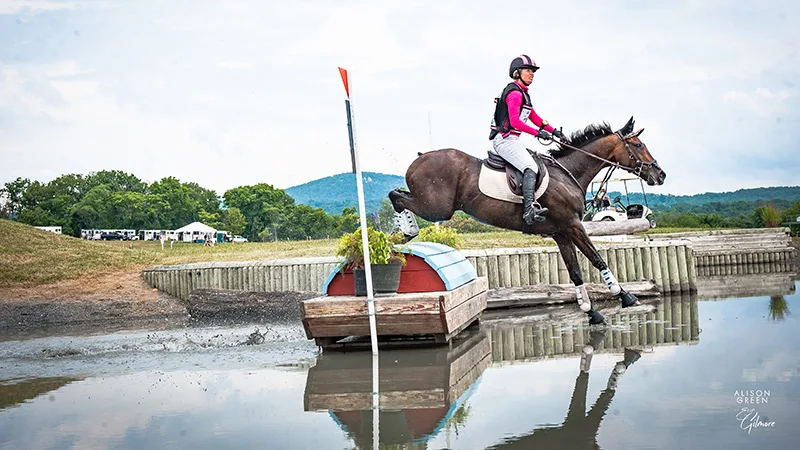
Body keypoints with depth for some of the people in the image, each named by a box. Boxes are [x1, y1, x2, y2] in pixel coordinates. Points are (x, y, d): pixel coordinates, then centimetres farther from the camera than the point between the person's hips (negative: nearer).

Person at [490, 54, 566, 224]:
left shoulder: (522, 94, 20)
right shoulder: (514, 93, -14)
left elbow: (534, 117, 24)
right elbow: (515, 121, -24)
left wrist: (553, 130, 17)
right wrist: (538, 133, -24)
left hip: (510, 140, 11)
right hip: (505, 139, -11)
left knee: (537, 163, 15)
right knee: (531, 168, -22)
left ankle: (532, 202, 8)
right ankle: (529, 209, -32)